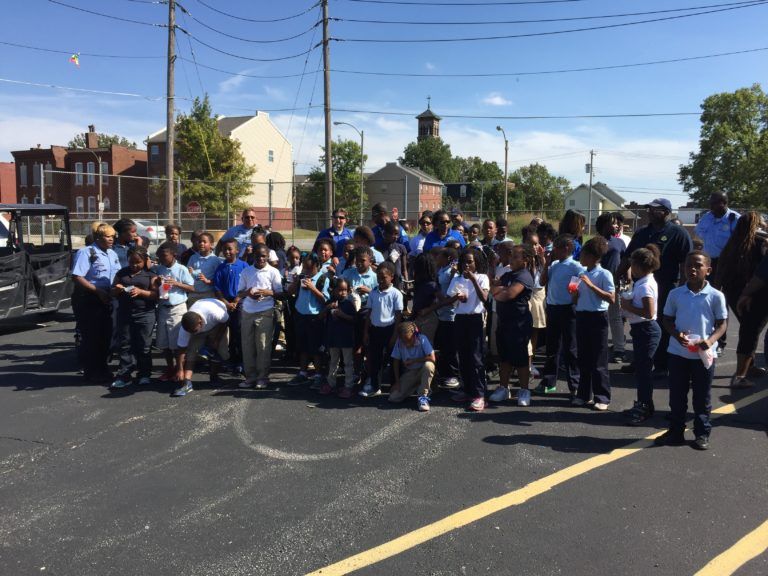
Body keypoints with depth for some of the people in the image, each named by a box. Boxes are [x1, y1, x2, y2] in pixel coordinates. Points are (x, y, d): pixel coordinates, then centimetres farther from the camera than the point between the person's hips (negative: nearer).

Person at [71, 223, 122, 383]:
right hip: (87, 301, -7)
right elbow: (77, 278, -19)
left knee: (106, 335, 13)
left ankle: (102, 368, 28)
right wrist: (98, 291, -21)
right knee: (91, 337, 1)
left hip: (105, 300, 7)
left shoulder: (113, 254, 12)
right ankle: (91, 372, 12)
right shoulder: (86, 253, -12)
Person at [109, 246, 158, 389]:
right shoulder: (121, 273, 13)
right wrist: (117, 290, -7)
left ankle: (144, 374, 13)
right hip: (124, 314, 3)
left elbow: (156, 294, -4)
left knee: (144, 346, 3)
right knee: (125, 345, 4)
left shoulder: (150, 275, 2)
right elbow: (113, 293, 16)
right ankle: (124, 376, 8)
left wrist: (141, 292, -19)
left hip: (145, 314, -3)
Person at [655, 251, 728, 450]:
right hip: (678, 352, 2)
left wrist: (710, 340, -18)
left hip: (704, 354, -1)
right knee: (677, 395, 11)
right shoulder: (676, 294, 0)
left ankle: (702, 433, 24)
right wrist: (677, 334, -14)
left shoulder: (716, 296, -5)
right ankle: (675, 431, 24)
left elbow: (722, 323, 0)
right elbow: (667, 320, 6)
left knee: (702, 396, 10)